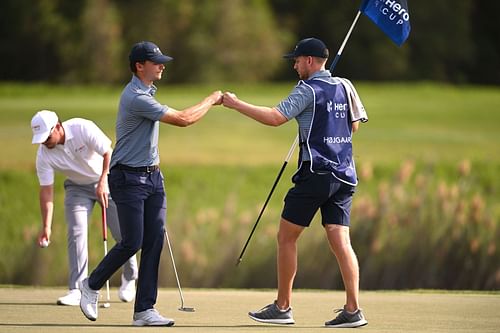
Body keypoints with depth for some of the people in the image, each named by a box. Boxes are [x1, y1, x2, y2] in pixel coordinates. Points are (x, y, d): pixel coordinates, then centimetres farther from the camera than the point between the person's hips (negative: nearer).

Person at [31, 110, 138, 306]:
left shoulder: (83, 129, -27)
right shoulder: (44, 155, -18)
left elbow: (109, 153, -22)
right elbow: (46, 190, -15)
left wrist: (102, 183, -31)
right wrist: (46, 227, -19)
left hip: (107, 180, -2)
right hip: (77, 187, 2)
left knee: (122, 231, -3)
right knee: (76, 234, -13)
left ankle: (129, 278, 21)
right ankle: (77, 290, -12)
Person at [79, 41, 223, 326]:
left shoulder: (147, 92, 14)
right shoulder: (136, 98, -19)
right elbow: (183, 120, -21)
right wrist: (211, 100, -8)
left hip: (153, 176, 9)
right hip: (129, 178, -9)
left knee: (154, 241, 0)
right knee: (132, 243, -10)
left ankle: (144, 310, -1)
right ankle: (92, 285, 13)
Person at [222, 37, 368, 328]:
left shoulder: (308, 90, -9)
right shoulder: (345, 86, 12)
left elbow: (275, 118, -20)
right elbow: (355, 124, 24)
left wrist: (237, 104, -13)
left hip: (316, 173, -7)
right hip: (344, 176, 7)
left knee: (286, 237, 4)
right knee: (341, 242, 1)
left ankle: (283, 307, 6)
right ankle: (353, 310, -8)